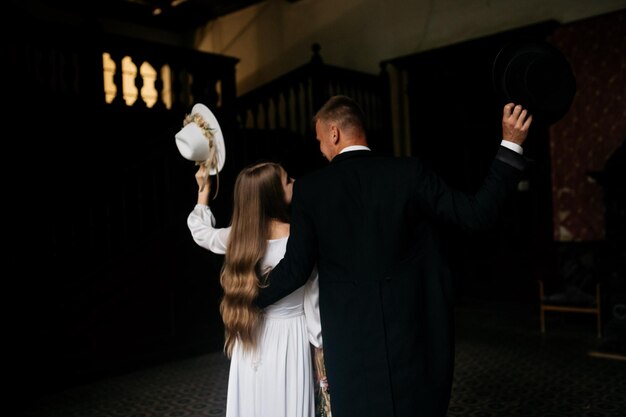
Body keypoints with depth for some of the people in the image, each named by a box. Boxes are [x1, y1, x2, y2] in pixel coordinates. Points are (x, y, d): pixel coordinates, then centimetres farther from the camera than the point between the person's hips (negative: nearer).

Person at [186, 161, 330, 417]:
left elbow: (200, 230, 18)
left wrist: (203, 188, 29)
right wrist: (321, 352, 1)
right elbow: (313, 304, -9)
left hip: (251, 343, 4)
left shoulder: (238, 236, -4)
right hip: (289, 341, -4)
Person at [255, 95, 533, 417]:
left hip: (350, 336, 0)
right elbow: (477, 212, -6)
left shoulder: (309, 188, -6)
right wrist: (511, 145, 1)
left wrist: (251, 297, 15)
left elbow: (296, 267, -4)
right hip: (412, 326, 1)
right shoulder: (408, 172, -7)